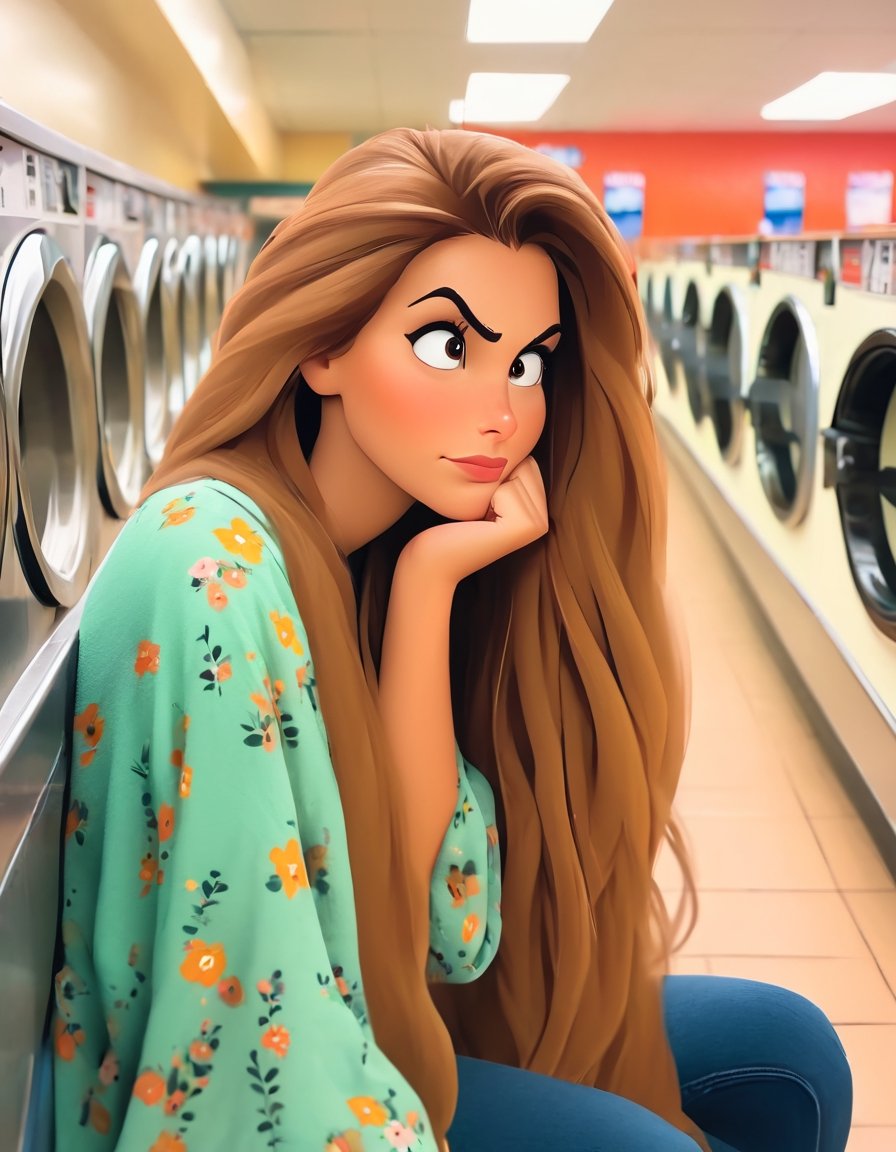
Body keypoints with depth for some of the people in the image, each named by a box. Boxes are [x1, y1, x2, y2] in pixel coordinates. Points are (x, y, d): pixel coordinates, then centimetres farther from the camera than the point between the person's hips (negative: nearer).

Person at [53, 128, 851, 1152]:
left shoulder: (408, 553, -3)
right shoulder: (212, 565, -25)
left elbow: (450, 925, -12)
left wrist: (428, 587, -18)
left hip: (407, 1017, 7)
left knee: (788, 1051, 5)